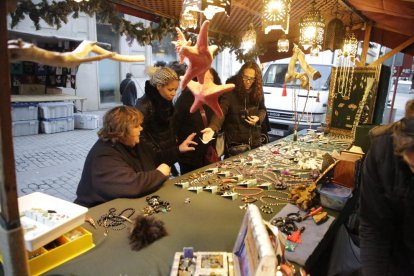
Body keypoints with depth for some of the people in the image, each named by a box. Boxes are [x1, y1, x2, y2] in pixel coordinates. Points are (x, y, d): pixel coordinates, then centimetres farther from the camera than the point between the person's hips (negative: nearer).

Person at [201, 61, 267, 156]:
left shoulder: (257, 91, -2)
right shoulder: (231, 90, -16)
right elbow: (221, 111, -27)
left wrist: (258, 118, -11)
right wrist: (212, 128, -45)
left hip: (255, 140, 5)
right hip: (235, 142, -4)